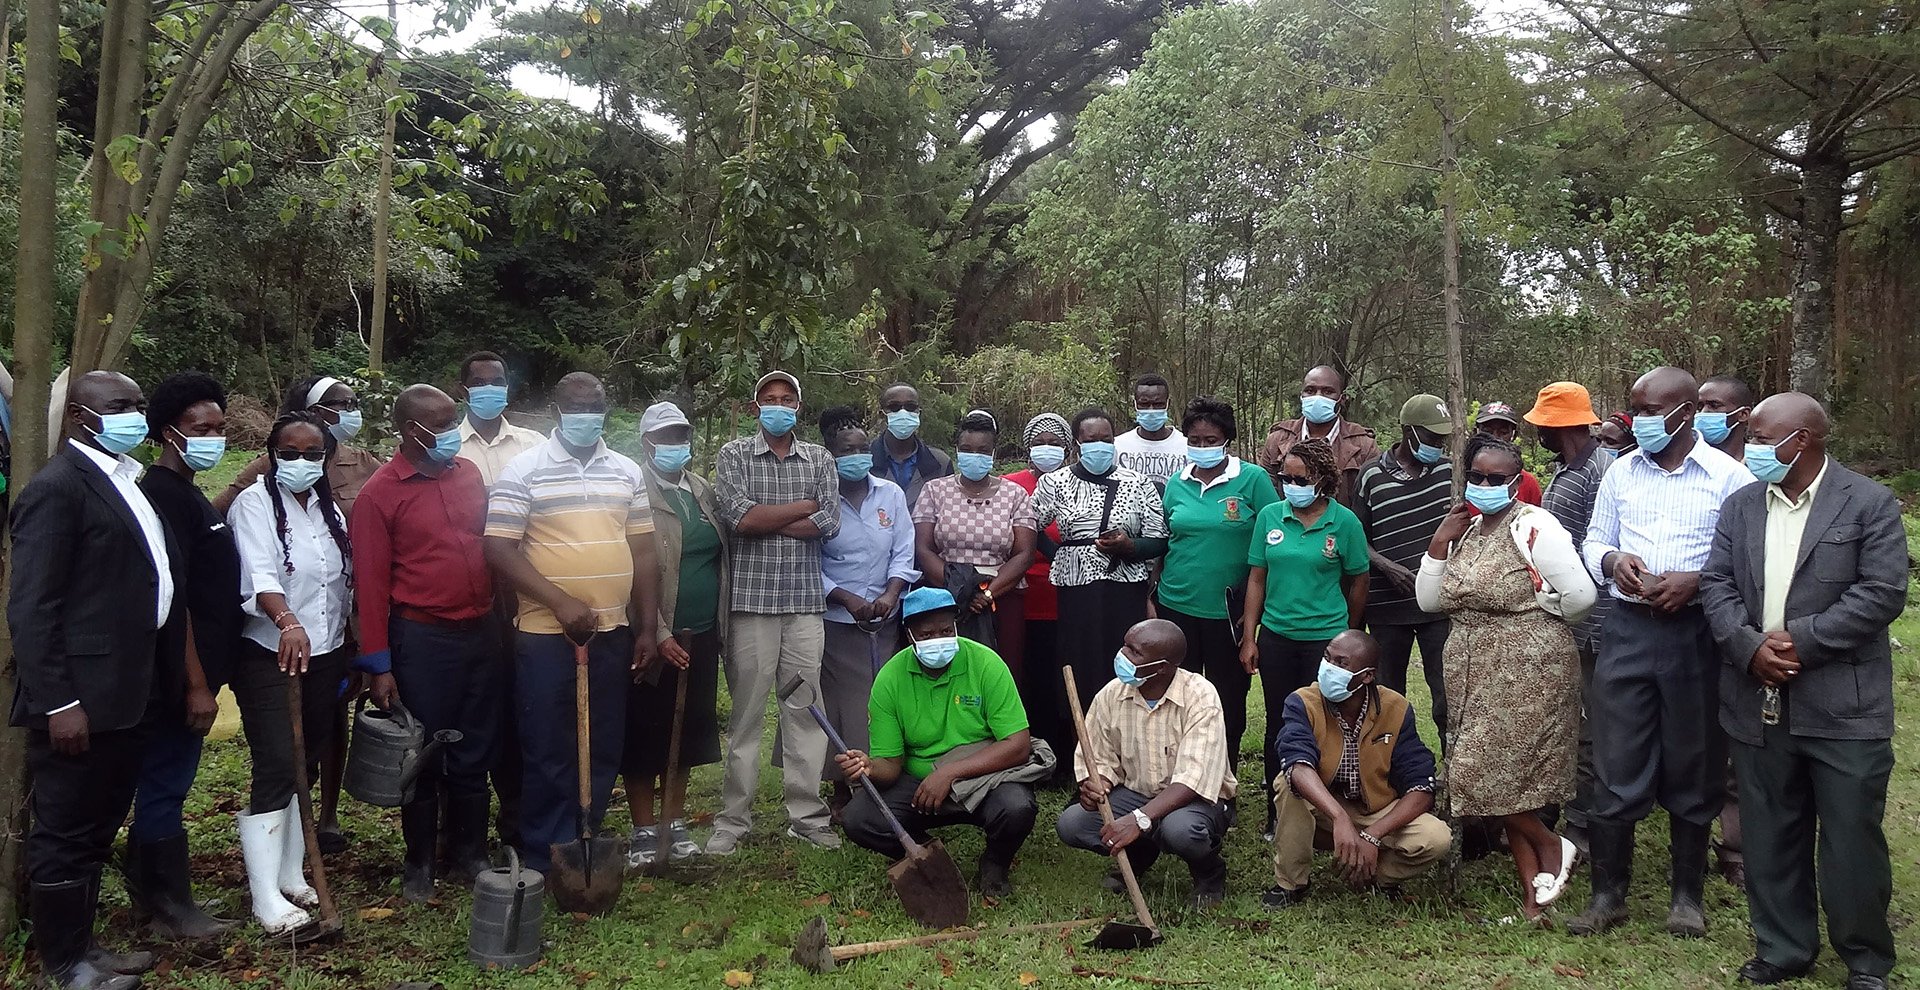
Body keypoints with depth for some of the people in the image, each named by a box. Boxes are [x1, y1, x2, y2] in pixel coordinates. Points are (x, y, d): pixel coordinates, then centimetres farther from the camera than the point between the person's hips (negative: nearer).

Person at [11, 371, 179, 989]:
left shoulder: (127, 481, 13)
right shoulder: (57, 488, -13)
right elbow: (31, 608, -17)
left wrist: (161, 676, 12)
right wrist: (58, 702, -20)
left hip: (127, 693, 9)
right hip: (81, 699, -9)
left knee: (98, 829, 19)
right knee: (66, 834, 6)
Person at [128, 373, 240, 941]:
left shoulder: (185, 493, 13)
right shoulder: (164, 495, -17)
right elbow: (172, 597, -21)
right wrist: (196, 683, -21)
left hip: (194, 668, 10)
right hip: (180, 674, -10)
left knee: (163, 781, 18)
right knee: (166, 784, 0)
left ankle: (149, 892, 29)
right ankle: (171, 908, 9)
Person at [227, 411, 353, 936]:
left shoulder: (329, 509, 12)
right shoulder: (254, 503, -9)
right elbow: (258, 573, -25)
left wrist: (348, 654, 16)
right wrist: (289, 621, -43)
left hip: (325, 656, 6)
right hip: (270, 656, -6)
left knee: (306, 767, 11)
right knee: (276, 769, -10)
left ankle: (292, 874, 22)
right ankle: (266, 897, -5)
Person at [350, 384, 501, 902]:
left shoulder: (469, 473, 6)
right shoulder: (381, 493, -8)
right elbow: (370, 582, -8)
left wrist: (498, 614, 11)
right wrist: (379, 665, -9)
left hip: (481, 633, 4)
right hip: (422, 639, -4)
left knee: (474, 754, 13)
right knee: (423, 758, 8)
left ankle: (471, 853, 28)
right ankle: (419, 863, 23)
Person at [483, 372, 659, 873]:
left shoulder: (627, 472, 9)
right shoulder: (524, 470, -4)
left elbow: (643, 553, 11)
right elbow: (499, 550, -10)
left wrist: (647, 627, 5)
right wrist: (560, 602, -17)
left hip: (613, 633, 4)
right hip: (545, 634, -4)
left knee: (603, 754, 10)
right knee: (546, 755, 3)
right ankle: (541, 864, 14)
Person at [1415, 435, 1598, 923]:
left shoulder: (1532, 526, -12)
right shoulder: (1465, 530, 11)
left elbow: (1580, 595, -17)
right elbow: (1430, 600, 8)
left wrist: (1531, 612, 0)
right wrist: (1439, 543, -2)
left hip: (1528, 672, -8)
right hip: (1475, 672, 8)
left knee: (1482, 773, -10)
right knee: (1504, 779, 9)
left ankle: (1552, 846, 15)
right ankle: (1532, 892, 16)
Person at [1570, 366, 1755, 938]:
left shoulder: (1729, 477, -4)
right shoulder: (1622, 471, 9)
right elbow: (1594, 541, 15)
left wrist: (1693, 582, -20)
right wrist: (1611, 561, -6)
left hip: (1695, 634, -3)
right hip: (1627, 631, 3)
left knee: (1693, 771, 10)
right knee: (1616, 769, 4)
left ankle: (1687, 895, 24)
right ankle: (1609, 894, 15)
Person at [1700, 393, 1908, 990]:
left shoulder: (1869, 504, -3)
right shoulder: (1740, 506, 10)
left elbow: (1882, 592, -11)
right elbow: (1717, 584, 5)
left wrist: (1802, 640, -16)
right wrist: (1750, 647, -12)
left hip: (1843, 709, -4)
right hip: (1760, 705, 4)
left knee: (1852, 840, 3)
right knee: (1771, 838, 12)